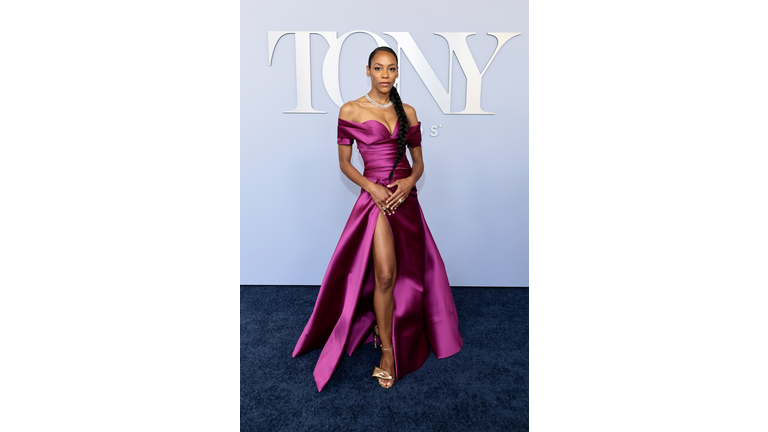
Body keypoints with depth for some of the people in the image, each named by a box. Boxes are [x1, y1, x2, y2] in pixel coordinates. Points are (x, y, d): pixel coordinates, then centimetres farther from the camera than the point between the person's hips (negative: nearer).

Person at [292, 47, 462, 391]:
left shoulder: (407, 112, 8)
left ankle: (387, 328, 37)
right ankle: (387, 351, 6)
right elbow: (344, 162, 0)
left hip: (406, 196, 5)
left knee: (405, 274, 11)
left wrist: (410, 181, -11)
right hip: (375, 196, -4)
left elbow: (418, 160, 11)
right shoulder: (351, 111, -1)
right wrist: (371, 187, -15)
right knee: (385, 275, -13)